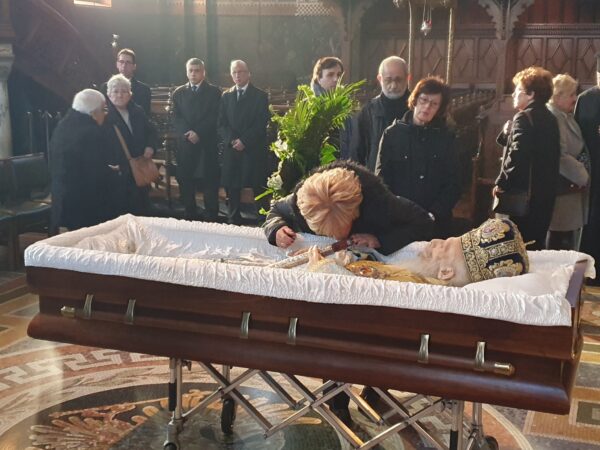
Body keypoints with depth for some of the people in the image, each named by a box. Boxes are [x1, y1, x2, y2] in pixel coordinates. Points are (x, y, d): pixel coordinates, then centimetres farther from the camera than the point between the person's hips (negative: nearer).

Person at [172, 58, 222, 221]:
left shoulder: (214, 92, 5)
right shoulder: (179, 92, 13)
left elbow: (214, 117, -4)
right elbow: (176, 117, 5)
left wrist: (198, 133, -15)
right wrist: (188, 133, -13)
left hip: (207, 142, -2)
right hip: (185, 142, 3)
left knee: (210, 179, -1)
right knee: (185, 179, 3)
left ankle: (211, 217, 4)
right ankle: (189, 215, 12)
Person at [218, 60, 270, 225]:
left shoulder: (260, 96, 3)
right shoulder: (226, 96, 14)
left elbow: (262, 123, -5)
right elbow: (221, 124, 9)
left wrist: (244, 141, -12)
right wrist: (231, 140, -8)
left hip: (254, 150, -3)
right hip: (231, 149, 3)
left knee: (258, 187, -5)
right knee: (232, 187, 3)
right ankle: (233, 222, 12)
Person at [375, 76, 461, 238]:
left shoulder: (446, 138, 6)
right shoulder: (392, 133, 2)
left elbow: (453, 184, 3)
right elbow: (381, 178, -1)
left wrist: (435, 214, -11)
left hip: (436, 223, 1)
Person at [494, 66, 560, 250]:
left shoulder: (524, 117, -13)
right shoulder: (549, 118, 14)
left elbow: (516, 155, -25)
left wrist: (501, 183, -15)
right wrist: (508, 132, 3)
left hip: (520, 195, -9)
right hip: (543, 194, 9)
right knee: (534, 245, 14)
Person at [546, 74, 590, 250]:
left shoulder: (566, 117, 14)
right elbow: (561, 157, -23)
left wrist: (582, 174, 11)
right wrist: (583, 176, -12)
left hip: (572, 188, 10)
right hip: (563, 191, -10)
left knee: (569, 245, 15)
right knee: (561, 244, -2)